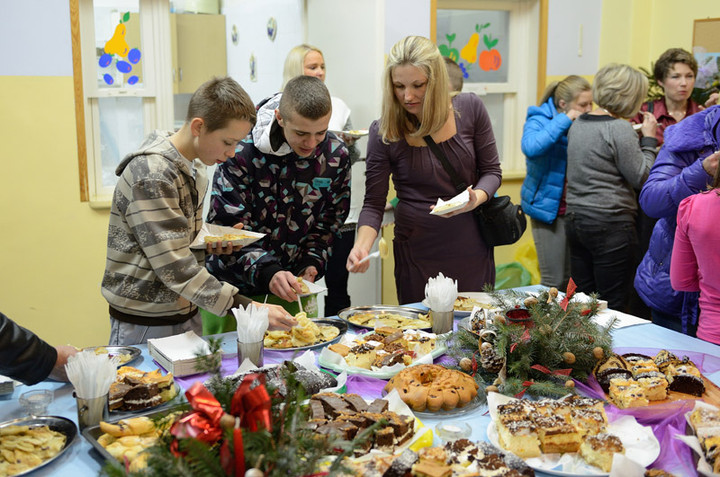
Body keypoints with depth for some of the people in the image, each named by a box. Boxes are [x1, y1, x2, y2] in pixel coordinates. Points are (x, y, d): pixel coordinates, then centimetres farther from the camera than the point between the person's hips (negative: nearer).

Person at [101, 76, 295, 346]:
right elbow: (175, 268, -27)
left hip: (187, 317, 8)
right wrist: (248, 309, -29)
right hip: (144, 325, -8)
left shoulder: (195, 168, 6)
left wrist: (210, 244, -2)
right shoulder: (151, 175, -22)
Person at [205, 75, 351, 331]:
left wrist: (313, 261, -9)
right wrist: (266, 272, -33)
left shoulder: (336, 154, -8)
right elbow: (227, 227, -20)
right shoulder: (242, 151, -20)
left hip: (292, 281, 3)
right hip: (235, 283, -3)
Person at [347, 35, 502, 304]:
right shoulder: (384, 132, -9)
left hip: (472, 247, 2)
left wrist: (475, 199, -17)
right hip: (417, 250, -2)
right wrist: (362, 245, -23)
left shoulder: (469, 109, -6)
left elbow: (491, 171, 4)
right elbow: (374, 203, -5)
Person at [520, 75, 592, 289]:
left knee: (573, 279, 10)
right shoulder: (539, 120, -8)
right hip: (549, 209, -5)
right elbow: (530, 147, -31)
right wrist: (564, 120, -24)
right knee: (554, 281, -5)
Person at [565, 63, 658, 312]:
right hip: (610, 225, -8)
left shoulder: (578, 123, 10)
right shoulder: (619, 128, -14)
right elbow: (642, 178, -11)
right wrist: (649, 140, 1)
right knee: (612, 307, 0)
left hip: (575, 220, 8)